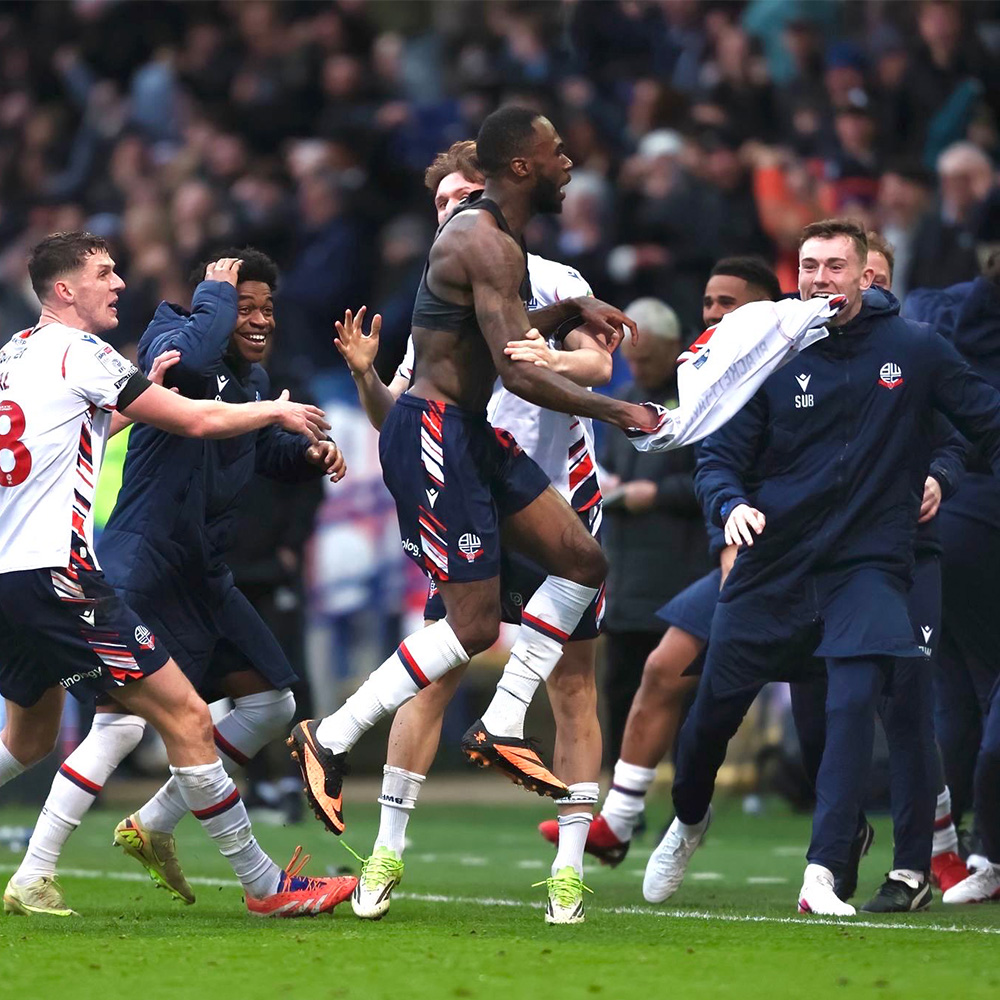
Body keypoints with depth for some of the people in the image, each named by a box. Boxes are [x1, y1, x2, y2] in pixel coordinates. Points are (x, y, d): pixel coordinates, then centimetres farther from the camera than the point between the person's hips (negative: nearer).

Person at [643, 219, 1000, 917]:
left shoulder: (915, 350, 0)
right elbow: (718, 458, 2)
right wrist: (732, 505, -19)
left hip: (869, 564, -1)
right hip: (772, 564, 2)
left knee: (855, 703, -21)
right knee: (715, 707, 6)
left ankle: (823, 874, -20)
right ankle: (689, 821, 37)